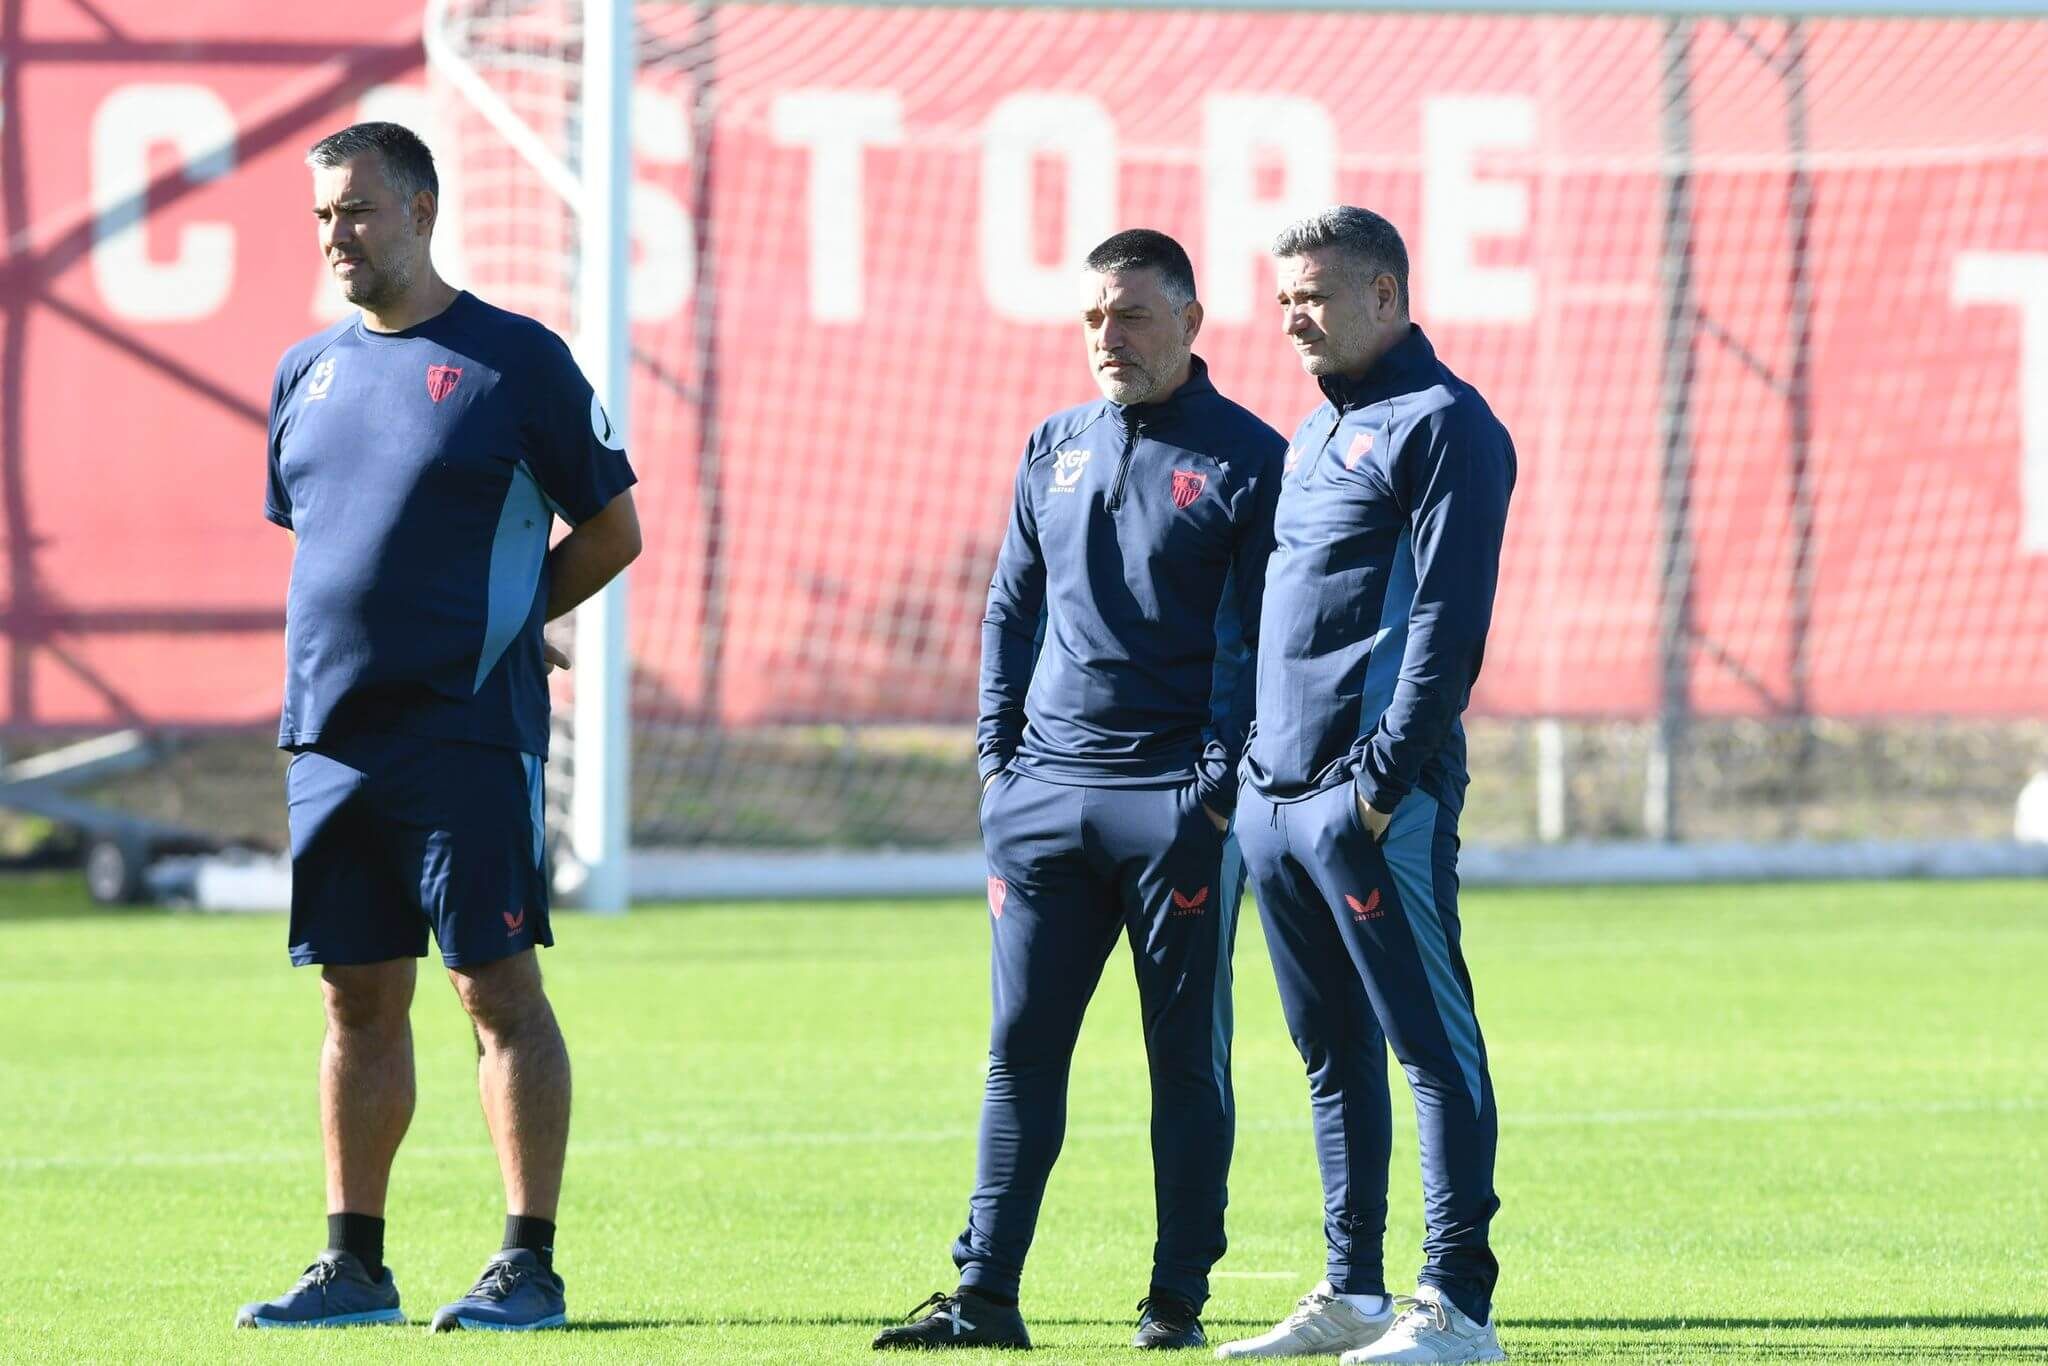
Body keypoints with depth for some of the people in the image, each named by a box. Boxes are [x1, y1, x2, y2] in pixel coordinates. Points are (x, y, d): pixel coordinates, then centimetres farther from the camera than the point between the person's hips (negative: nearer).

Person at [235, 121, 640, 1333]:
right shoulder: (309, 372, 13)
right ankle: (356, 1265, 14)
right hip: (329, 732, 6)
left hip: (468, 734, -6)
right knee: (360, 1000, 9)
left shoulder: (514, 361, -3)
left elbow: (613, 531, 2)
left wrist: (497, 625, 2)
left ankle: (531, 1265, -3)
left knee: (500, 988, -5)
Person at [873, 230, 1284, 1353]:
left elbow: (1256, 639, -5)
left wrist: (1220, 785, -12)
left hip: (1177, 803, -5)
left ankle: (1177, 1301, 5)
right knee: (1021, 1047, 3)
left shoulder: (1249, 460, -1)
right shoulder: (1053, 449, 15)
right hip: (1044, 788, 5)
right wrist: (997, 754, 10)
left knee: (1188, 1057, 1)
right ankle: (986, 1292, 5)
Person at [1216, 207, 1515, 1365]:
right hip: (1276, 795, 9)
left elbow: (1449, 620, -15)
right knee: (1335, 1053, 12)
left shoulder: (1443, 426, -8)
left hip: (1375, 801, -9)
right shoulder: (1315, 437, 21)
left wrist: (1386, 780, -20)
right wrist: (1255, 769, 16)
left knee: (1434, 1046, -8)